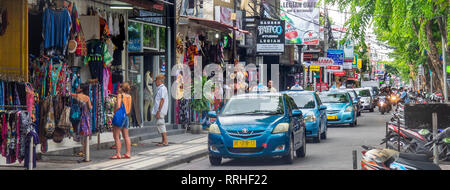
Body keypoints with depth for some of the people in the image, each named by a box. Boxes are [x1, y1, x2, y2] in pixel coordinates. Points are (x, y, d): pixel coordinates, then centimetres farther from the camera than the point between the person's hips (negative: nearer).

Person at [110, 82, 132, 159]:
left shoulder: (120, 95, -11)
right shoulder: (129, 96, 7)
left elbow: (118, 106, -21)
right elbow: (129, 109, 11)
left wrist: (114, 111, -5)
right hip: (126, 116, 7)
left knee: (116, 136, -3)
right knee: (126, 136, 13)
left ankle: (118, 154, -6)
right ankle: (128, 153, 13)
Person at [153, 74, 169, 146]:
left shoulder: (162, 88, -13)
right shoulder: (160, 88, 18)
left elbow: (162, 100, -19)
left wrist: (158, 111, -22)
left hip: (160, 111, -10)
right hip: (158, 111, 10)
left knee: (160, 125, -11)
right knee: (160, 125, 12)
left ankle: (165, 141, -10)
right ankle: (164, 141, 16)